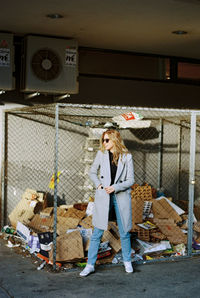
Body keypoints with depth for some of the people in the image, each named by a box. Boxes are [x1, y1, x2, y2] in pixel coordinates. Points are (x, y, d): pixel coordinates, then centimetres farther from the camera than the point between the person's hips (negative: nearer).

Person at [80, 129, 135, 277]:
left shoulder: (127, 156, -3)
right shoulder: (101, 154, 2)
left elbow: (130, 180, -2)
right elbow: (92, 172, 15)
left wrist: (115, 187, -15)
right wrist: (98, 184, -2)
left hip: (121, 197, -1)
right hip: (103, 197, 1)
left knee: (124, 231, 11)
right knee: (97, 232, 1)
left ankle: (127, 261, 29)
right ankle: (90, 265, 10)